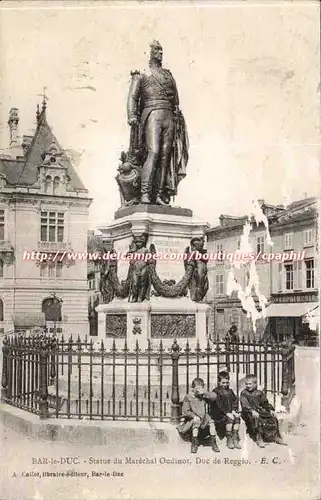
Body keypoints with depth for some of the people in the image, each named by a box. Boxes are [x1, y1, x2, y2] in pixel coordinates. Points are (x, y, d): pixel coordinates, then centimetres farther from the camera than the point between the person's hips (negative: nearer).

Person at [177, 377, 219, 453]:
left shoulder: (203, 397, 7)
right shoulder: (188, 398, -3)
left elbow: (214, 396, -7)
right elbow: (185, 412, -7)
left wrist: (204, 393, -15)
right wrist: (194, 416, -20)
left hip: (204, 418, 3)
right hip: (192, 419, -3)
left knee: (211, 422, -25)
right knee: (196, 422, -36)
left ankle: (213, 443, -14)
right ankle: (194, 444, -25)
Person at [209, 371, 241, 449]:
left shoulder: (230, 391, 17)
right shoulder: (216, 391, -3)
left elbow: (235, 401, 10)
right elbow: (218, 404, -14)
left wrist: (233, 411, -9)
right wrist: (227, 413, -23)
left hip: (230, 413, 5)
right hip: (218, 414, -5)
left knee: (237, 418, -23)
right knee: (229, 419, -30)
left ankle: (235, 439, -20)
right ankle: (229, 440, -22)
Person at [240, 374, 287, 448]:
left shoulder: (259, 393, 15)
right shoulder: (244, 393, -1)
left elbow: (265, 403, 19)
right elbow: (245, 405, -16)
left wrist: (271, 410, 0)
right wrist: (252, 411, -33)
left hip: (260, 411, 5)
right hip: (249, 413, -5)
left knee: (273, 418, -11)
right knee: (257, 420, -36)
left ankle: (276, 437, 2)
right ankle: (258, 438, -30)